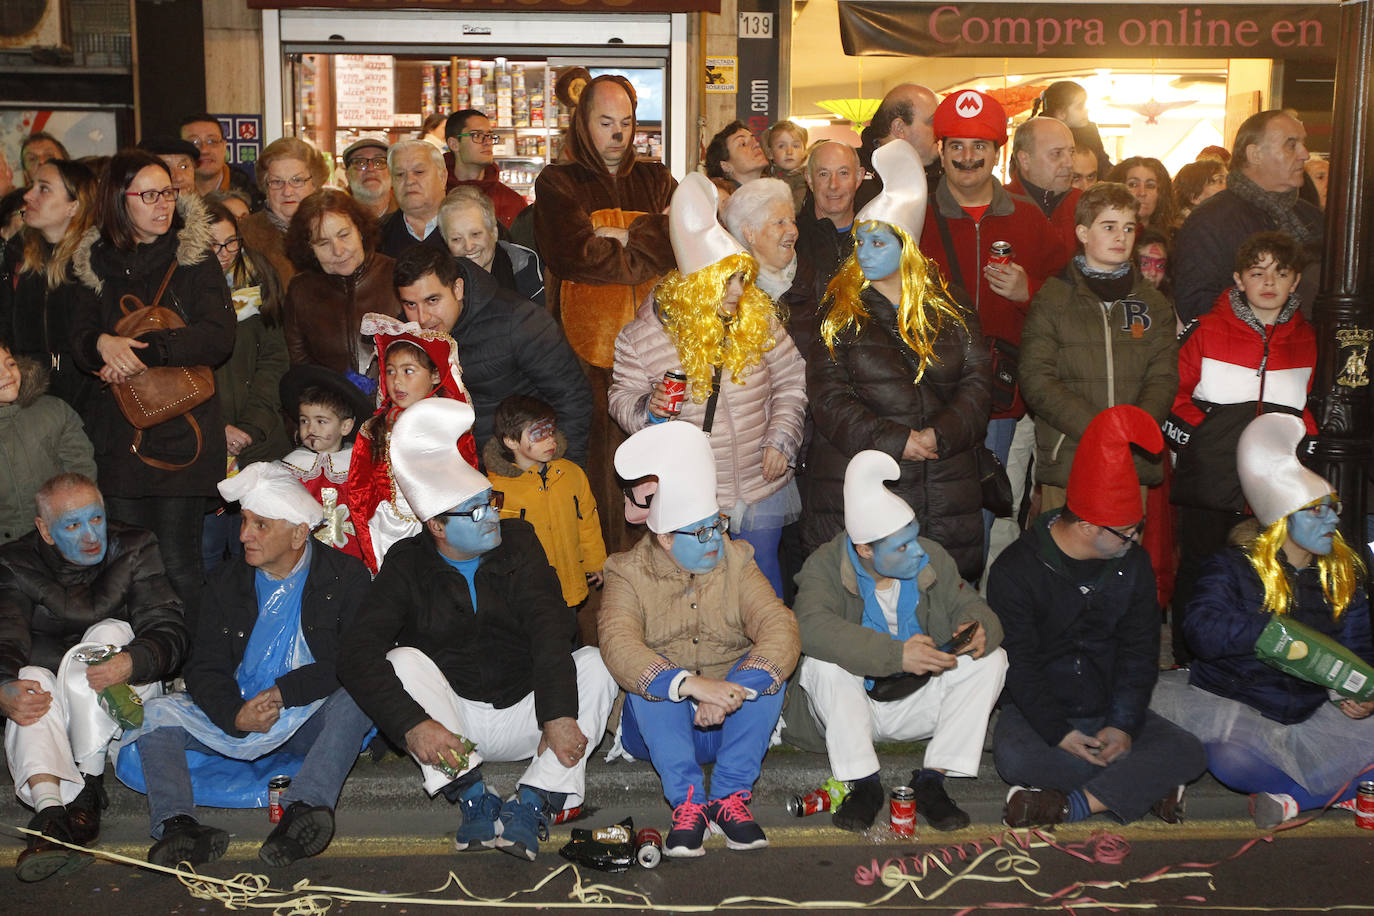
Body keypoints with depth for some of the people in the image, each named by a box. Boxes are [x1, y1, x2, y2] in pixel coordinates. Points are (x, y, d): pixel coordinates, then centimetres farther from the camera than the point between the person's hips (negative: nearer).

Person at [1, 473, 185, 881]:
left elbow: (170, 633, -11)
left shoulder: (134, 550, -2)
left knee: (109, 632, -28)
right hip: (50, 691, 1)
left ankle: (88, 787, -31)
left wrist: (131, 663, -35)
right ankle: (50, 810, -52)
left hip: (125, 693, 0)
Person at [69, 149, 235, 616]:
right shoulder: (97, 263, 12)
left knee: (177, 563, -3)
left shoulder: (195, 258, 2)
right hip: (119, 434, 3)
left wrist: (143, 352, -16)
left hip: (182, 433, -3)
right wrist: (103, 344, -14)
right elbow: (79, 340, 10)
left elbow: (217, 337, -9)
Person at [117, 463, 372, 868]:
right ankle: (175, 823, -37)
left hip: (311, 722, -3)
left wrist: (283, 692, -19)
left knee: (354, 700, -33)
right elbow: (205, 668, 3)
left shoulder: (345, 576, -2)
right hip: (236, 721, 3)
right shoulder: (227, 583, 9)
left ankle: (305, 806, -50)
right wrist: (236, 716, -18)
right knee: (157, 713, -17)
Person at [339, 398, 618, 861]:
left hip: (522, 716, 1)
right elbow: (357, 652, -19)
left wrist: (558, 714, -32)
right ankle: (473, 797, -28)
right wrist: (412, 724, -34)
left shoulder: (517, 542, -2)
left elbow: (550, 627, -17)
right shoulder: (408, 566, -5)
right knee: (404, 661, -24)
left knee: (594, 662, -21)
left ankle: (531, 804, -30)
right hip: (450, 724, -1)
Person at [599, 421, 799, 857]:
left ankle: (730, 796, -23)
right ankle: (687, 801, -29)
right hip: (658, 723, -1)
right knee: (649, 679, -30)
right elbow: (619, 646, -27)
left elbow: (780, 628, -20)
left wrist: (731, 695, -38)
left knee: (767, 668, -25)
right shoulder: (629, 574, -7)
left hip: (732, 721, 1)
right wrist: (691, 684, -45)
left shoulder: (736, 563, -2)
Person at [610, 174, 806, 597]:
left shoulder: (757, 316, -3)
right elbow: (622, 398, 0)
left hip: (761, 485, 2)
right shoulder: (642, 336, -10)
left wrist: (781, 439, -4)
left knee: (763, 579, 15)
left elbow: (791, 381, 6)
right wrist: (648, 407, -22)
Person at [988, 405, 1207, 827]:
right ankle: (1143, 784, -25)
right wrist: (1058, 733, -22)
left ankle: (1071, 805, -30)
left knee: (1186, 752, -21)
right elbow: (1018, 665, -12)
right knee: (1014, 757, -35)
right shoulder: (1016, 570, -11)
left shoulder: (1133, 563, 3)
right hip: (1037, 709, -4)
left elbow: (1140, 653, 4)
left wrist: (1123, 724, -10)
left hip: (1109, 709, 4)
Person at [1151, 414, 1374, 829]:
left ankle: (1295, 799, -24)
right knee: (1232, 758, -37)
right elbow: (1202, 630, -20)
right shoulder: (1233, 567, -4)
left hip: (1309, 711, 4)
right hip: (1232, 702, -4)